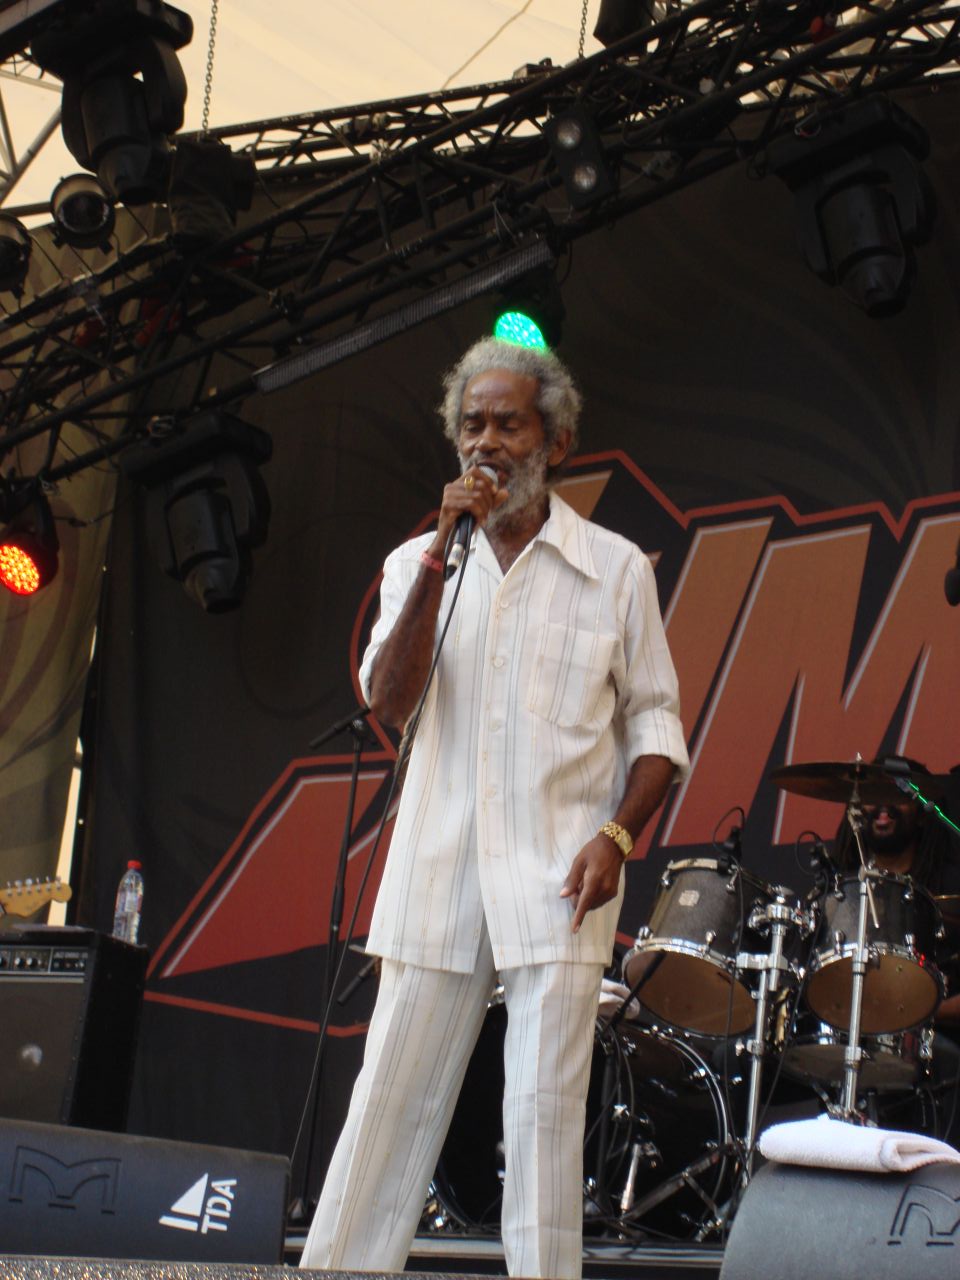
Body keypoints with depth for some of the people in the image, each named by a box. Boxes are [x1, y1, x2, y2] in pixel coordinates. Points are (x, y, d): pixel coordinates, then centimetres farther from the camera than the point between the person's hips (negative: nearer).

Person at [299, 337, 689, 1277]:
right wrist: (442, 555, -10)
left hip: (557, 878, -2)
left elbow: (655, 721, 8)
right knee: (391, 1100, 4)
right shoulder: (418, 561, 11)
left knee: (545, 1109, -5)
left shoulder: (614, 567, 5)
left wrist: (618, 834, -9)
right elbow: (388, 703, -4)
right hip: (437, 871, 2)